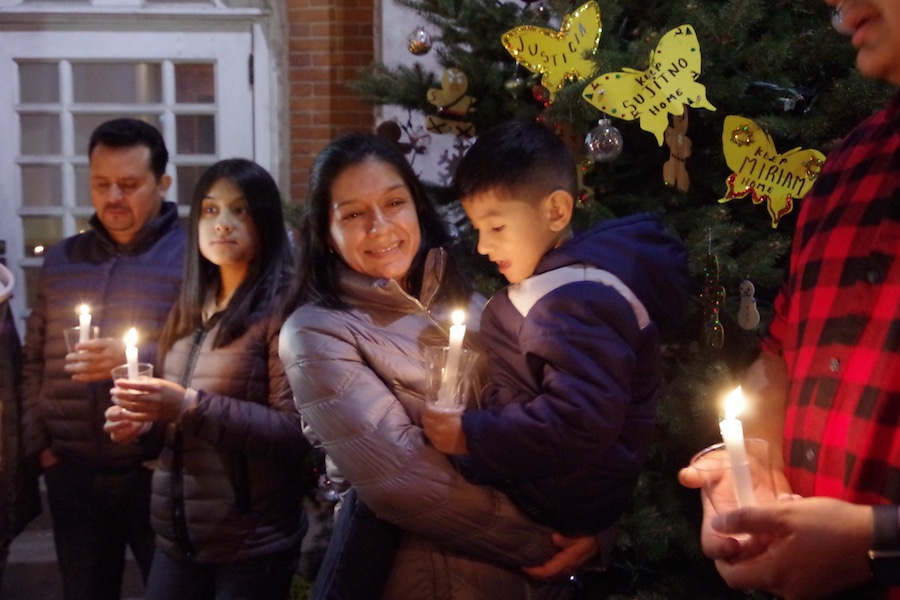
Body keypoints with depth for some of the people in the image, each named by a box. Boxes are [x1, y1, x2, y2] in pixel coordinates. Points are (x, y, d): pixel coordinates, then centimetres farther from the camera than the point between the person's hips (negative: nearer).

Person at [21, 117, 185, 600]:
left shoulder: (192, 255, -4)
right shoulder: (60, 260, 12)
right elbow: (34, 361, 16)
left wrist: (136, 358, -24)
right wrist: (37, 441, 8)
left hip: (158, 473, -4)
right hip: (72, 473, 5)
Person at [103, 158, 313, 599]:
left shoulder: (282, 308, -12)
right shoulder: (187, 312, 11)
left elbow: (297, 431, -18)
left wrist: (192, 406, -23)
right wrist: (141, 422, -1)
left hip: (252, 545, -6)